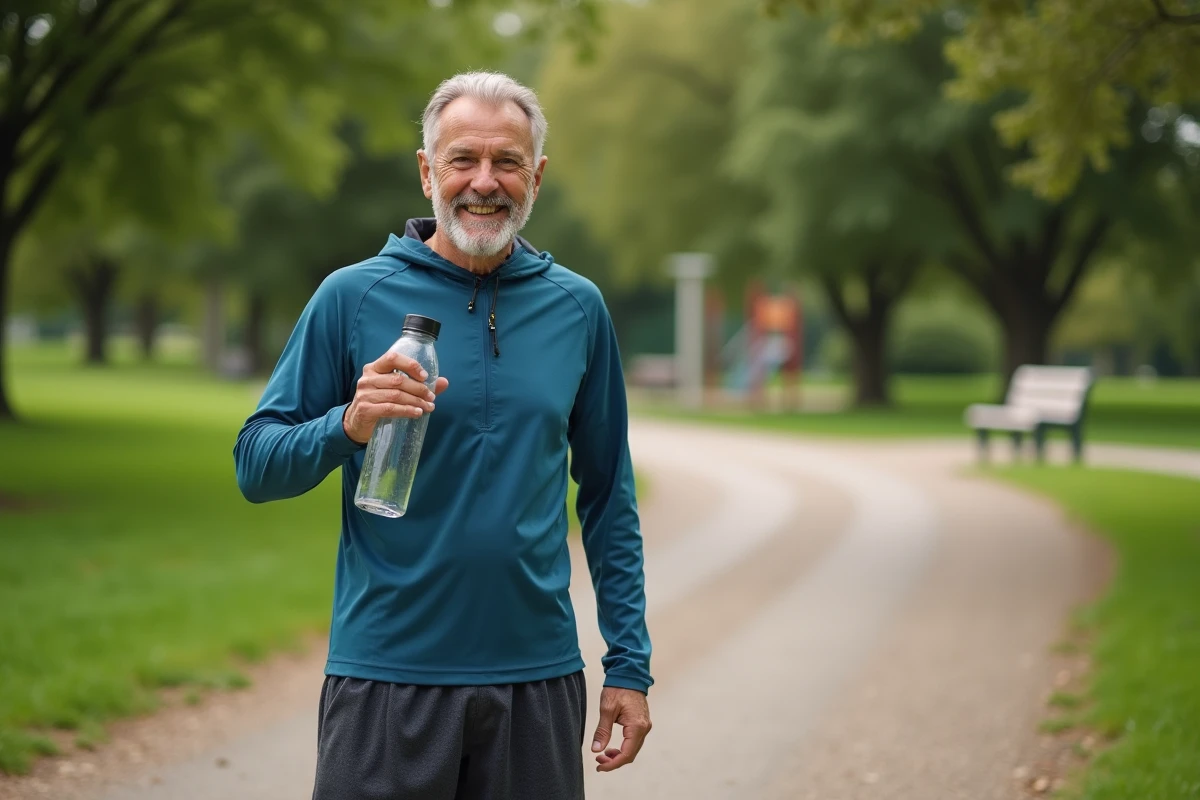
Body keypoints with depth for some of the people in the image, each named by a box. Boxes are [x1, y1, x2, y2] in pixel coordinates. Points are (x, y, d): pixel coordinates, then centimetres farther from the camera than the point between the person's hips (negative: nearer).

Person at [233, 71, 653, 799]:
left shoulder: (577, 308, 6)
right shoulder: (354, 297, -2)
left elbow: (608, 498, 10)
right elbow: (256, 466, -2)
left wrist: (630, 662, 5)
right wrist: (348, 426, -22)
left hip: (540, 681, 2)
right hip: (387, 677, -2)